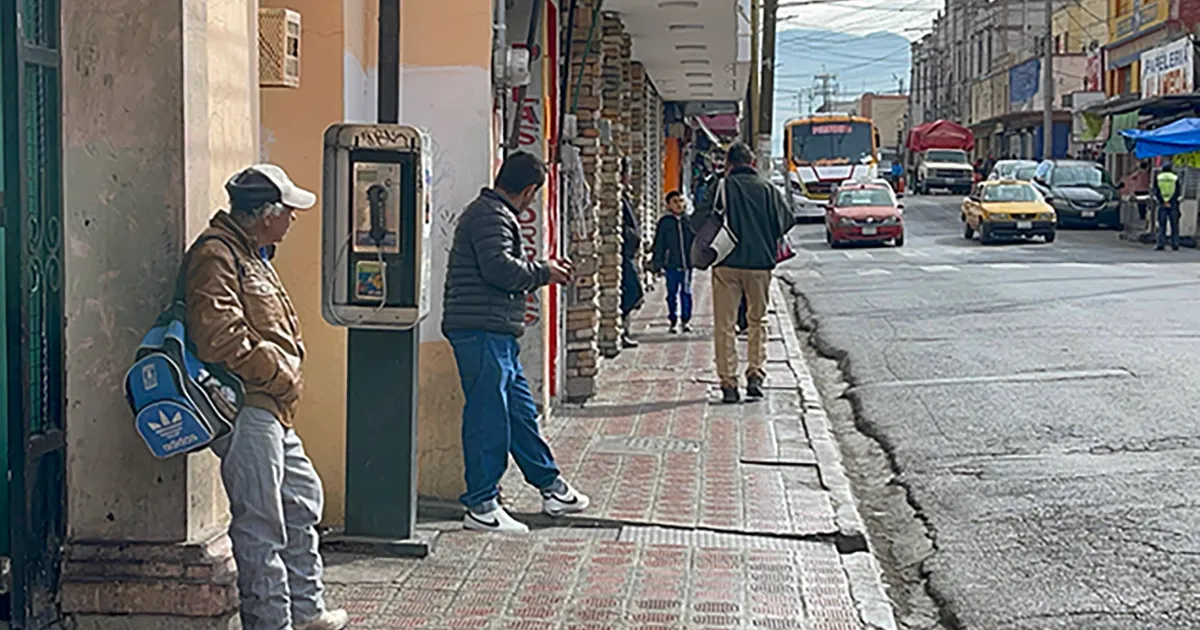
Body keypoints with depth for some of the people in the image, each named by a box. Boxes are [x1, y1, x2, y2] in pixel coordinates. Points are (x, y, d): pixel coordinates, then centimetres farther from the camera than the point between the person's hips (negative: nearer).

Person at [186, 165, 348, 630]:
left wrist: (287, 369, 12)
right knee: (261, 522, -5)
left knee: (303, 497, 18)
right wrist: (279, 376, -15)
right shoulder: (216, 255, -14)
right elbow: (218, 339, -24)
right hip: (246, 410, -11)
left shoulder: (251, 254, 19)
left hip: (270, 409, 11)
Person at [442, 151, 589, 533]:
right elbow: (499, 268, -24)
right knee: (489, 417, -6)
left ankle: (552, 488, 26)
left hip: (497, 334, 11)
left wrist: (541, 273, 19)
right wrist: (543, 272, -10)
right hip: (482, 332, -11)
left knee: (521, 412, 17)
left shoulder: (496, 214, 22)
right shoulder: (490, 216, -12)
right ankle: (481, 507, 0)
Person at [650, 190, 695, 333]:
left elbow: (696, 240, 13)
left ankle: (686, 320, 12)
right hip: (671, 264, -1)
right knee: (672, 293, 4)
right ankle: (673, 321, 12)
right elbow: (659, 244, 3)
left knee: (686, 292, 3)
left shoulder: (689, 221, 6)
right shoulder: (665, 222, 1)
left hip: (687, 263, 1)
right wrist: (657, 264, 0)